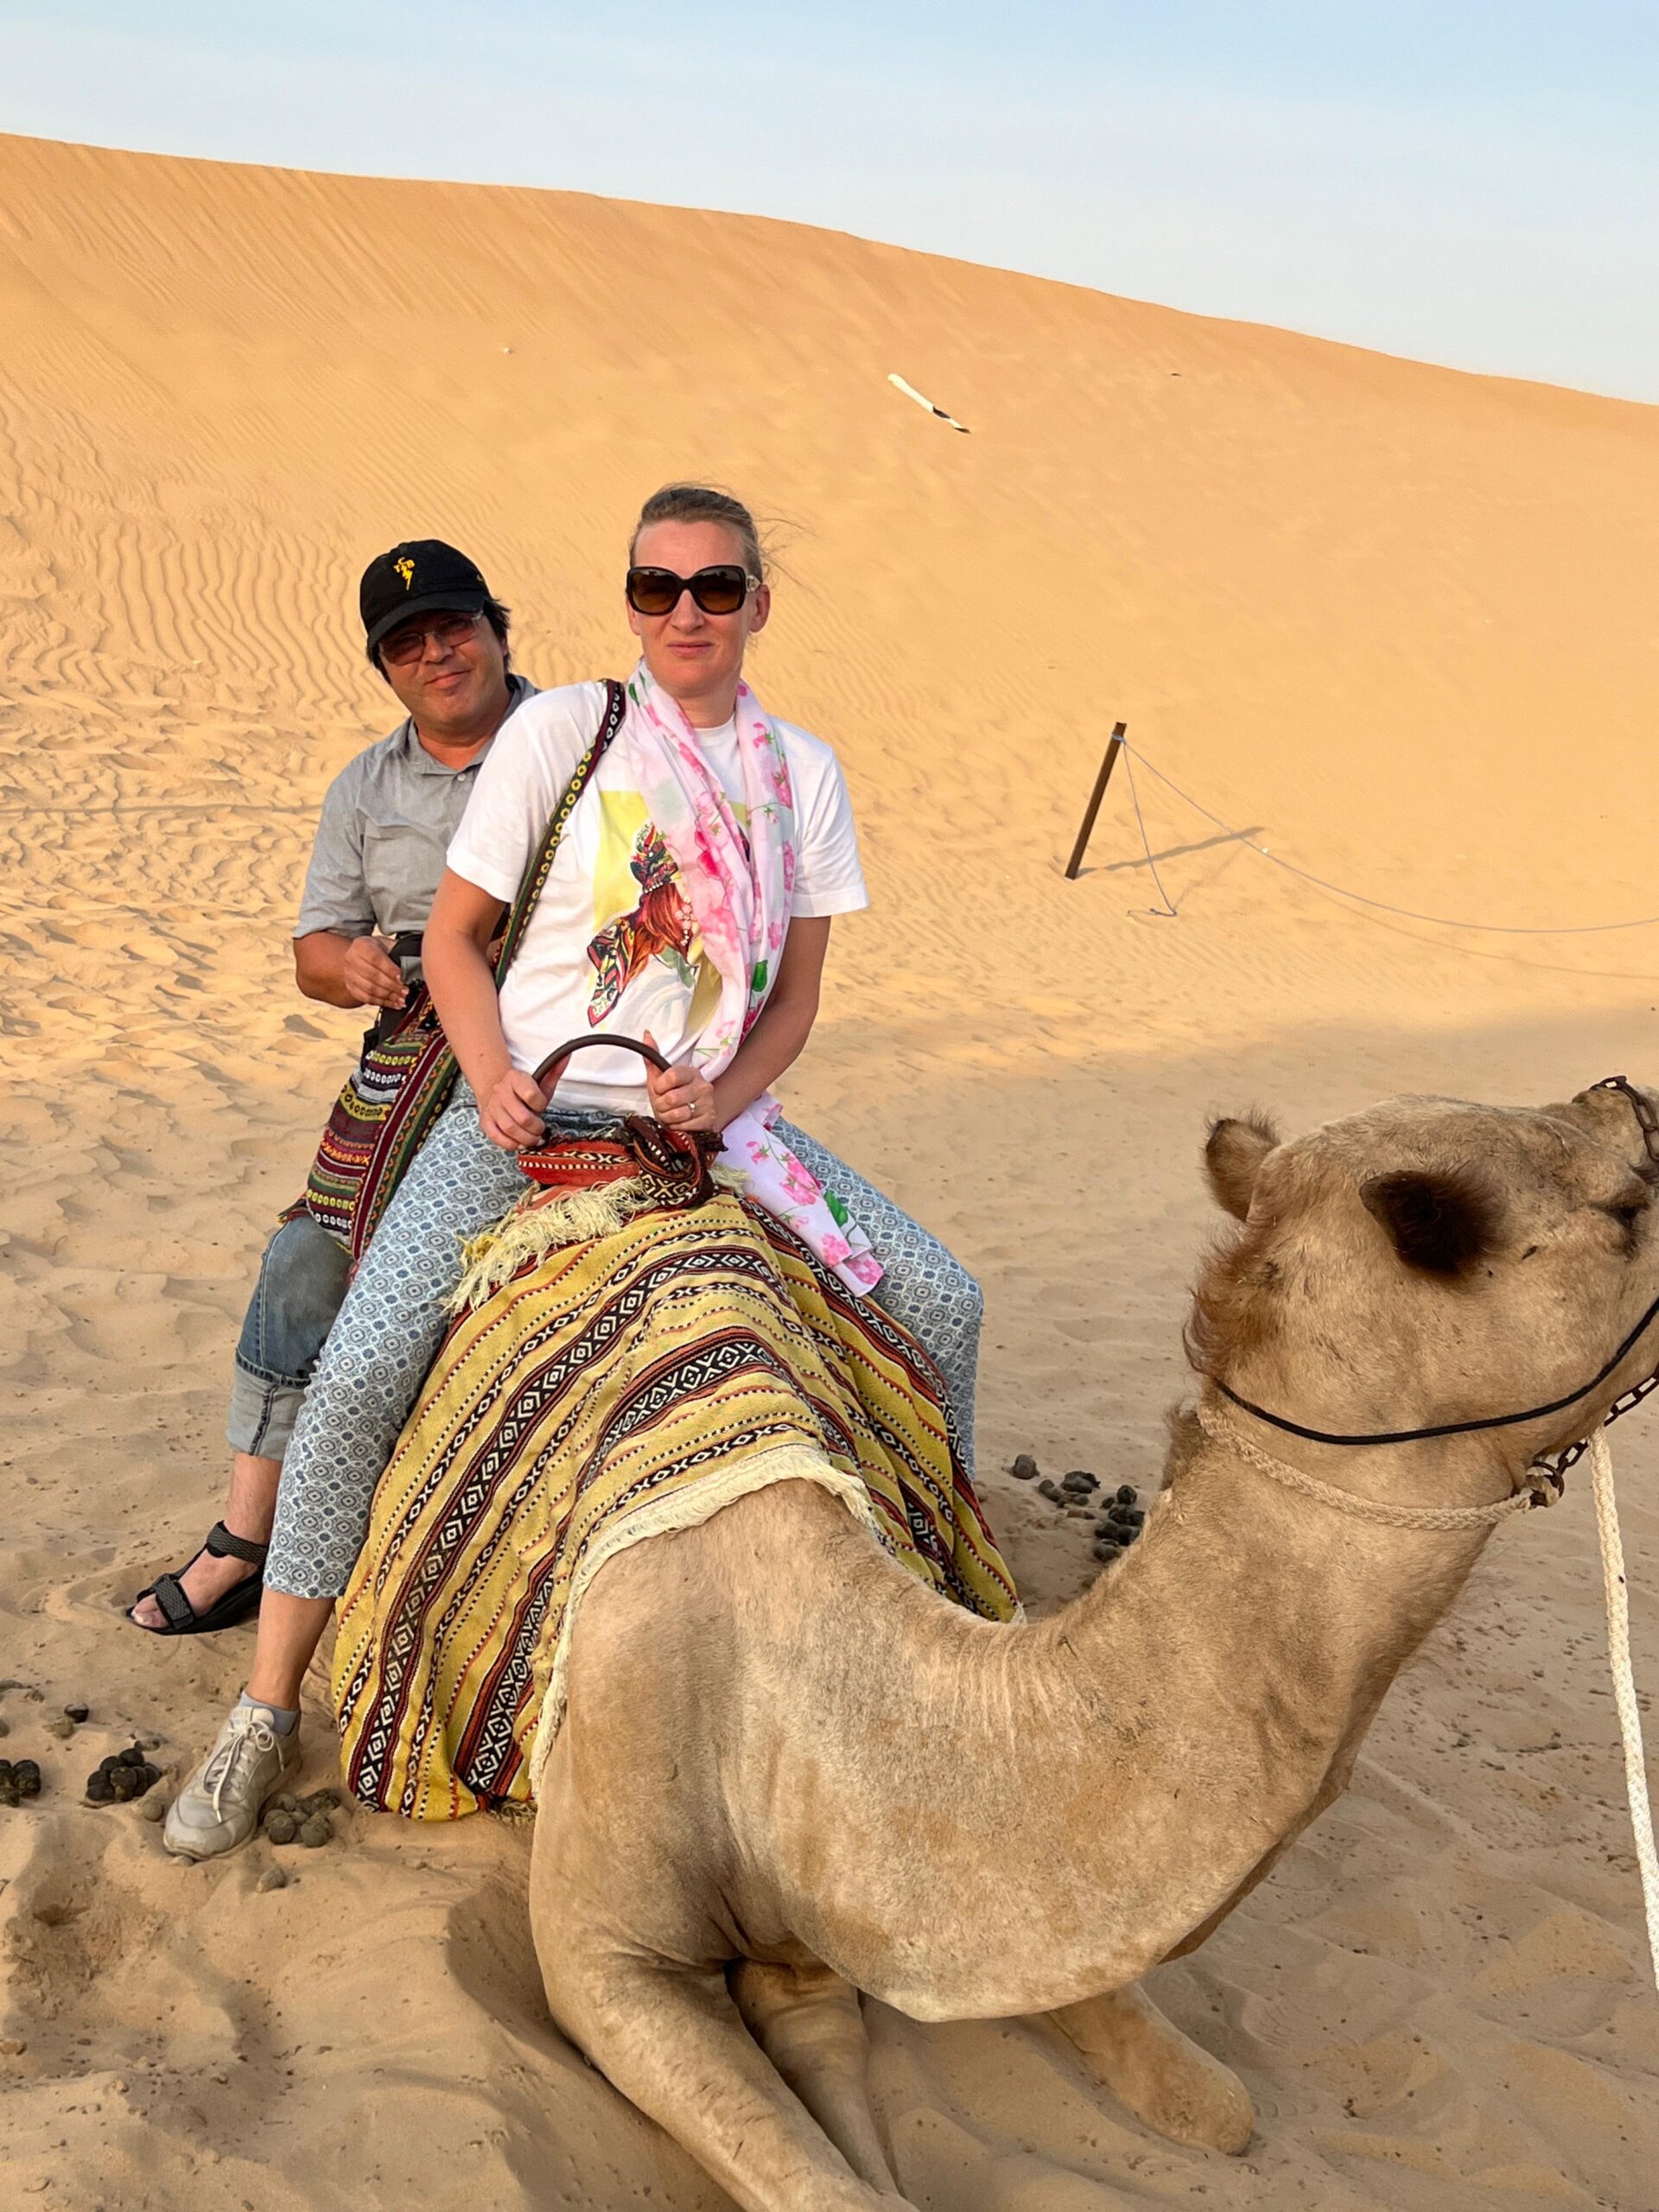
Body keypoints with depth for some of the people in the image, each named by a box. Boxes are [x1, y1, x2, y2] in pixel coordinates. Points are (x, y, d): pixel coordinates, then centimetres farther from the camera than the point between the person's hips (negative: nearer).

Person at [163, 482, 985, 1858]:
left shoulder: (801, 772, 5)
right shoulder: (560, 729, -5)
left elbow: (795, 999, 8)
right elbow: (454, 937, 0)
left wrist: (722, 1097, -10)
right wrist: (496, 1077, -16)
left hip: (709, 1116, 3)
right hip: (527, 1113, -3)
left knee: (937, 1296, -7)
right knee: (361, 1370, -20)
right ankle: (268, 1710, -3)